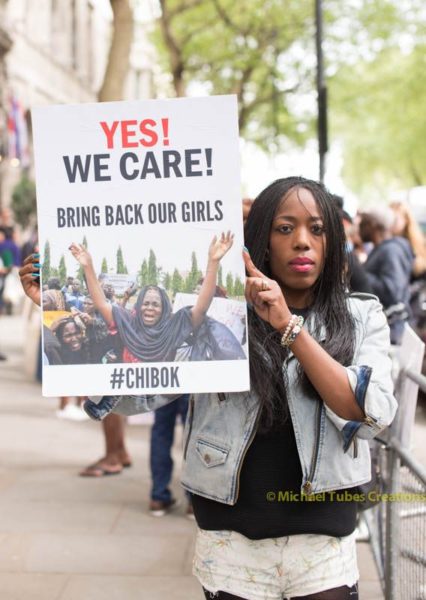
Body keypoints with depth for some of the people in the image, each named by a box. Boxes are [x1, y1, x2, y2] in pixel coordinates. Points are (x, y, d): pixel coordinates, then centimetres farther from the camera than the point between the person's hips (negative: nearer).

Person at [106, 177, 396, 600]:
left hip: (323, 541, 0)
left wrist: (289, 326, -21)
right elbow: (133, 395, -9)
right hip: (230, 543, 0)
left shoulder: (361, 318, 1)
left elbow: (371, 415, -14)